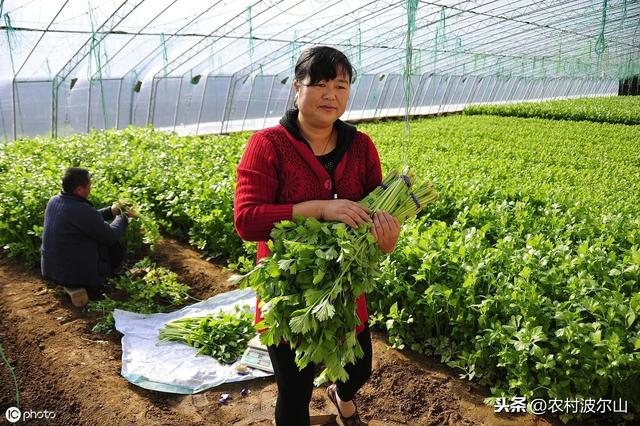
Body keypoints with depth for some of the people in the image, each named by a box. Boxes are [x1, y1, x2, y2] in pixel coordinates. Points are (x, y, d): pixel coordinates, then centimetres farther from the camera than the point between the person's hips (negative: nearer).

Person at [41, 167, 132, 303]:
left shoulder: (53, 201, -2)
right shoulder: (82, 210, -28)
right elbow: (111, 236, -16)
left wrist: (110, 211, 9)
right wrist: (122, 217, 1)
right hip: (77, 274, -8)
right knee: (117, 247, 10)